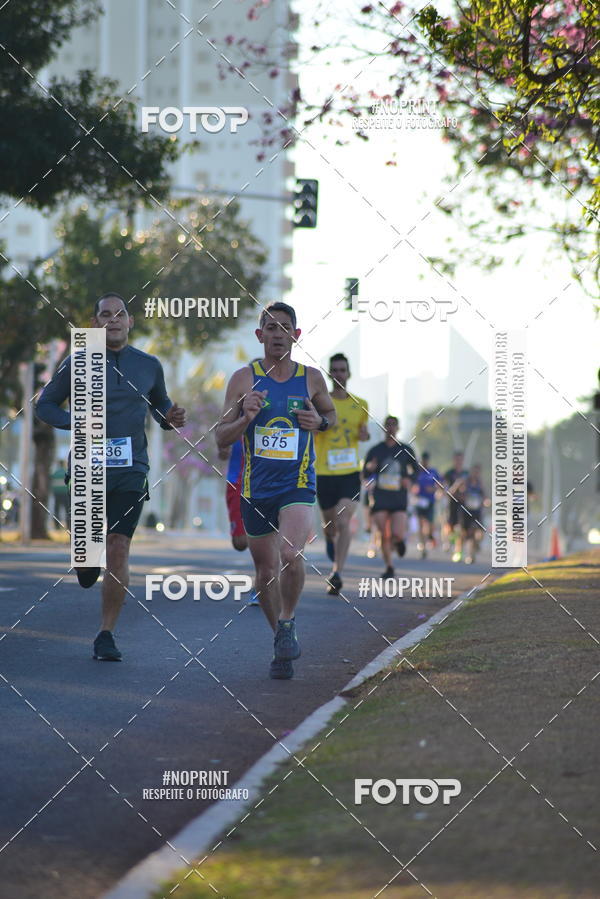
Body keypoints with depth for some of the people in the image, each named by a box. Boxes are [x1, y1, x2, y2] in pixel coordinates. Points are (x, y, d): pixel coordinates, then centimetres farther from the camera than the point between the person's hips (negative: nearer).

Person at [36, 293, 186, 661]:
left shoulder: (149, 366, 8)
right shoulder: (77, 364, 3)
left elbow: (160, 404, 23)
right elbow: (45, 405, 10)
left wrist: (170, 418, 0)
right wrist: (74, 421, -10)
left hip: (131, 469, 1)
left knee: (119, 550, -8)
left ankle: (107, 635, 1)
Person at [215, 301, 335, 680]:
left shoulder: (312, 378, 2)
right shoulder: (244, 379, 0)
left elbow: (331, 413, 21)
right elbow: (222, 438, 2)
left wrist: (320, 421, -2)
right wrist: (246, 418, -17)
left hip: (298, 484, -2)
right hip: (257, 488, 2)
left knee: (291, 555, -26)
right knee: (266, 571, 9)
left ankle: (288, 621, 0)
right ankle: (283, 644, 30)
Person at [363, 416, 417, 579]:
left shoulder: (405, 450, 6)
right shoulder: (375, 450, 6)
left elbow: (416, 470, 14)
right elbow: (365, 473, 10)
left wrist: (410, 480, -7)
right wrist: (369, 468, -14)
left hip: (399, 498, -1)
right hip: (380, 497, 1)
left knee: (397, 534, -16)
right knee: (384, 536, -4)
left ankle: (400, 540, 22)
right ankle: (389, 567, 13)